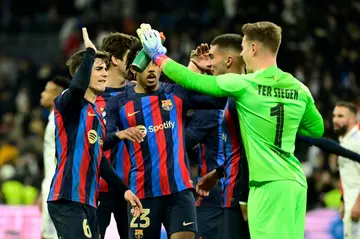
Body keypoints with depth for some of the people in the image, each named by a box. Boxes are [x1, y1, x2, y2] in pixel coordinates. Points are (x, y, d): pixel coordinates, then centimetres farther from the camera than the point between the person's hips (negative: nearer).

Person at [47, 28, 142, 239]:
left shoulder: (97, 114, 21)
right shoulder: (70, 104, -6)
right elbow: (78, 86, -30)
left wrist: (124, 189, 20)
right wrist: (90, 52, -17)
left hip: (87, 201, 9)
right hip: (68, 199, -9)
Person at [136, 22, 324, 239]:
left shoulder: (243, 84, -7)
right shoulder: (299, 90, 8)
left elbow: (192, 81, 1)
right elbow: (317, 129, 20)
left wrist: (158, 56, 15)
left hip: (268, 184, -6)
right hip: (296, 182, 6)